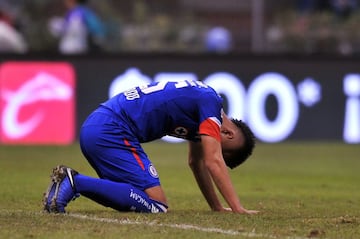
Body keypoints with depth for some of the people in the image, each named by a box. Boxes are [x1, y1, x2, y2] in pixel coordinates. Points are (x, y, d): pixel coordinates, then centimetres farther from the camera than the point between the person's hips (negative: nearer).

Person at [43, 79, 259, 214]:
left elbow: (197, 162, 31)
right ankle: (76, 183, -19)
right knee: (156, 205, -15)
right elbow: (213, 162, -12)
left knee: (134, 199, 18)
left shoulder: (201, 98, 23)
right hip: (112, 132, -10)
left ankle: (73, 182, 6)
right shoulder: (210, 102, -5)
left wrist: (217, 207, 29)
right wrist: (238, 208, -11)